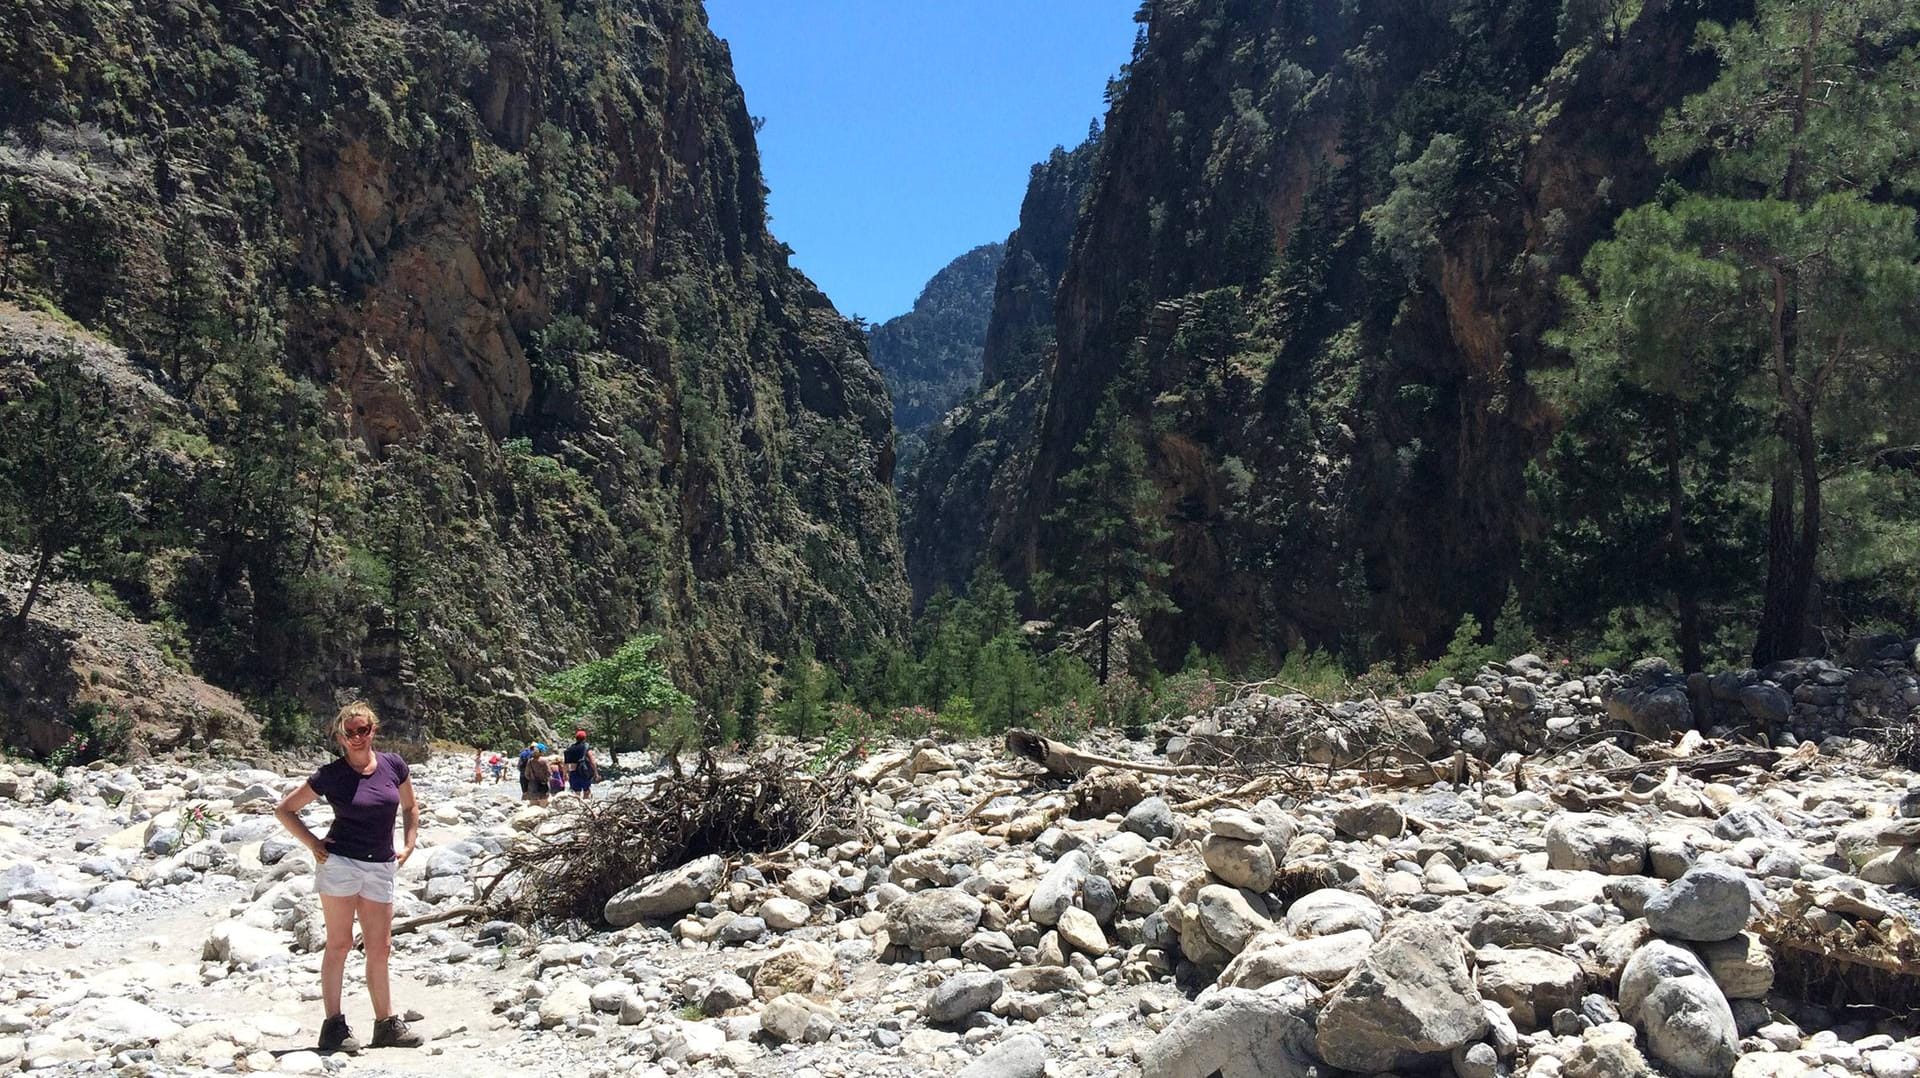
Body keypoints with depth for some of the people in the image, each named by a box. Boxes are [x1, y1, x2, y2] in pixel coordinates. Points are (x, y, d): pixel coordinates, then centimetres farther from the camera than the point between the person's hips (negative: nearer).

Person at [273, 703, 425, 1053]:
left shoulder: (393, 765, 4)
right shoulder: (331, 774, -4)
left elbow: (410, 808, 19)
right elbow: (285, 810, 4)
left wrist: (409, 845, 8)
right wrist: (313, 843, -3)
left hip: (381, 867, 3)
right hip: (339, 863, -3)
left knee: (380, 948, 8)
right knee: (339, 944, 1)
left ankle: (387, 1023, 15)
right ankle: (334, 1024, 8)